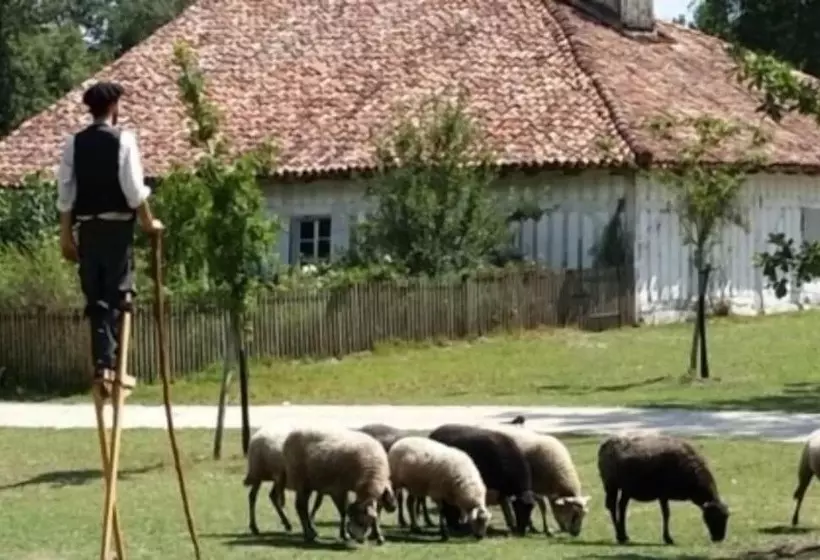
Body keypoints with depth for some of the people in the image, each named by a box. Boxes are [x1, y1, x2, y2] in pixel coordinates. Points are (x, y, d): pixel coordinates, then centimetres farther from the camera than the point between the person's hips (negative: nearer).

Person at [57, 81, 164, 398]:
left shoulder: (74, 143, 4)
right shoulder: (123, 140, -8)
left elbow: (65, 193, 4)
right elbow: (134, 188, -10)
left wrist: (66, 234, 11)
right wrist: (147, 222, 3)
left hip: (86, 227, 4)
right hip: (117, 225, -3)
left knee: (95, 299, 8)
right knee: (117, 296, 4)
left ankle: (102, 365, 5)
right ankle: (109, 365, -1)